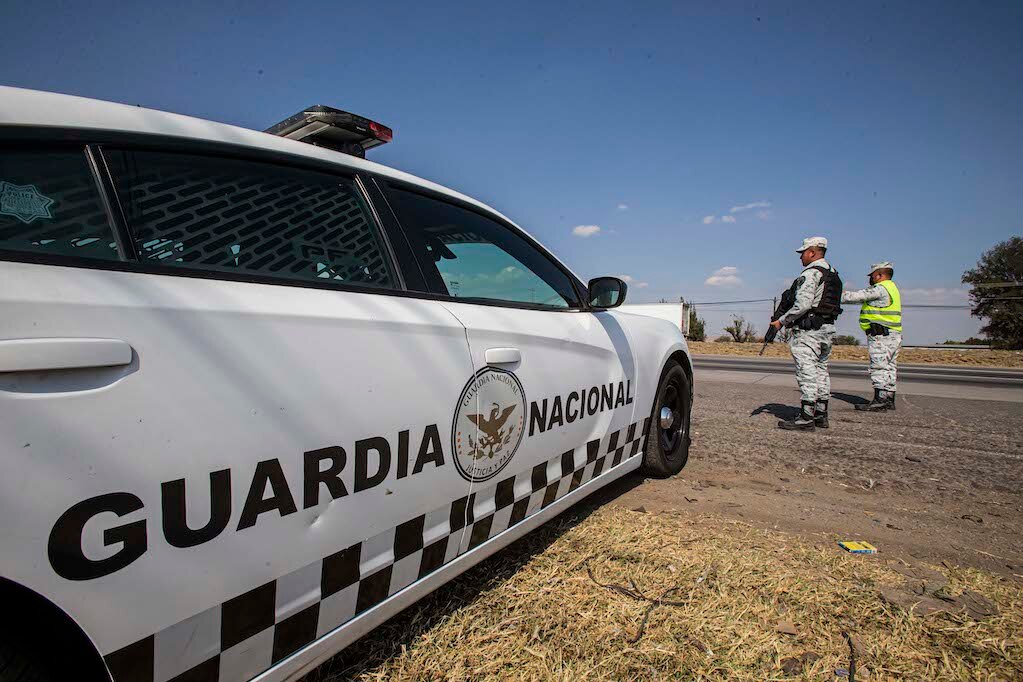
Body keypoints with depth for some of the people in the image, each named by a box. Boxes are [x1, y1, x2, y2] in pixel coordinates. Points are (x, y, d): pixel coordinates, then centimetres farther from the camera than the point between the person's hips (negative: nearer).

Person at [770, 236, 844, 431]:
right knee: (821, 371, 14)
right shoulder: (833, 274, 17)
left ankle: (806, 418, -7)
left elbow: (802, 304, -21)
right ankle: (821, 415, 20)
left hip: (809, 329, -10)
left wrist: (782, 321, -11)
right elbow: (822, 303, 18)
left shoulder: (811, 273, -13)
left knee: (807, 373, -8)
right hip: (828, 329, 10)